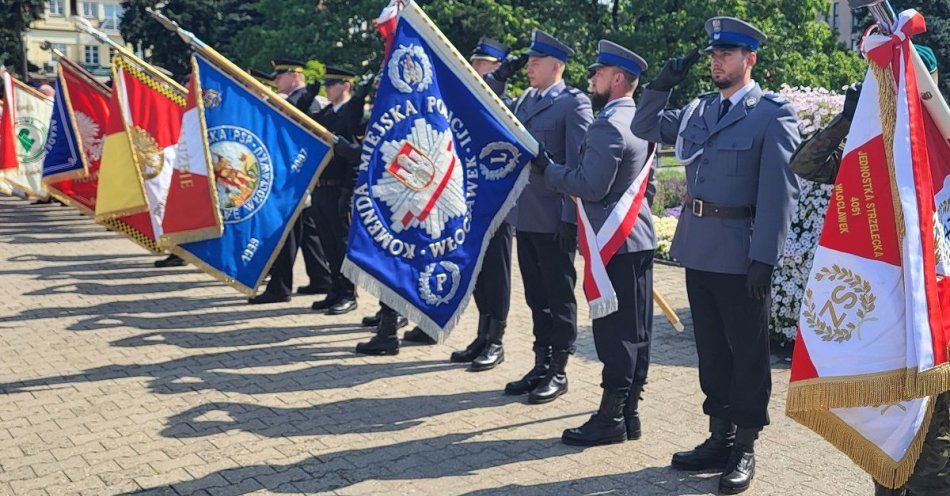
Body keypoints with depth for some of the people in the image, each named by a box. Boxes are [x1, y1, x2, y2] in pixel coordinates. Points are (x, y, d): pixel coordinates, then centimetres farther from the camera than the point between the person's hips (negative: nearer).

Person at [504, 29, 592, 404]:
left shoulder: (574, 103, -8)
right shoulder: (525, 100, 14)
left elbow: (578, 163, -15)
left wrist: (570, 218, -18)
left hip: (554, 220, -8)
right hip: (525, 217, 8)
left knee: (559, 297, 3)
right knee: (536, 296, 15)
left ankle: (558, 372, 14)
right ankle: (541, 365, 26)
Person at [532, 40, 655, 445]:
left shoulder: (608, 126, -16)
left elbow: (590, 187, -22)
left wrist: (547, 169, -11)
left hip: (614, 243, -10)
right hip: (638, 237, 10)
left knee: (614, 330, -4)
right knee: (636, 330, 11)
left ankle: (611, 418, 2)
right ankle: (629, 411, 20)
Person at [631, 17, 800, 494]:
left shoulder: (773, 113, -7)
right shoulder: (697, 109, 12)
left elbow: (779, 190, -13)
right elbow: (644, 128, 21)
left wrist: (764, 258, -18)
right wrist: (662, 84, 5)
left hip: (741, 254, -6)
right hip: (698, 251, 6)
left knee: (747, 352, 5)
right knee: (711, 348, 14)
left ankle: (744, 448, 17)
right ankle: (720, 437, 27)